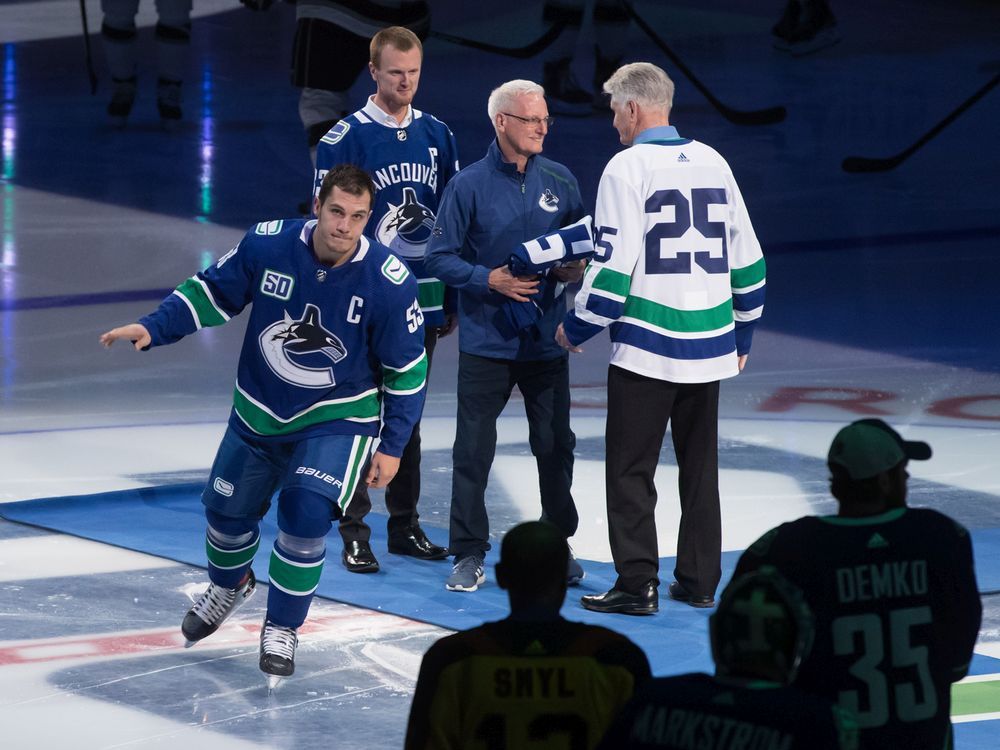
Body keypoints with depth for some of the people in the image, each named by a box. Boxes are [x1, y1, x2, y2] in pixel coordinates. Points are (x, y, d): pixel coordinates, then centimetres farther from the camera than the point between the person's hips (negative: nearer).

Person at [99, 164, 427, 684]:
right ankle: (228, 586, 51)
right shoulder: (266, 245, -18)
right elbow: (213, 293, -3)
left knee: (305, 513, -21)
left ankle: (281, 629, 2)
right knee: (227, 508, 15)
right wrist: (153, 329, -15)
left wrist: (391, 447, -8)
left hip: (336, 419, -3)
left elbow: (407, 370, -10)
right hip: (259, 412, 3)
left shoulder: (389, 282, -22)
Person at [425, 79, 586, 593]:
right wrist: (490, 279, -17)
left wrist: (575, 268, -7)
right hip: (485, 341, -3)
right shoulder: (469, 185, -6)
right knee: (473, 451, -2)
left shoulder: (560, 181, 5)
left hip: (546, 338, 3)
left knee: (556, 445, 8)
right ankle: (469, 555, 5)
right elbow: (440, 258, -5)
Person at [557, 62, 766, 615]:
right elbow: (748, 261, 13)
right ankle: (699, 582, 17)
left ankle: (637, 585, 0)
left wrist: (576, 330, 1)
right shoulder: (713, 163, 8)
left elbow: (613, 268, -13)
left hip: (646, 349, -6)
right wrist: (741, 336, 24)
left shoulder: (628, 167, -10)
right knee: (700, 465, 14)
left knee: (631, 469, 2)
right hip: (710, 350, 6)